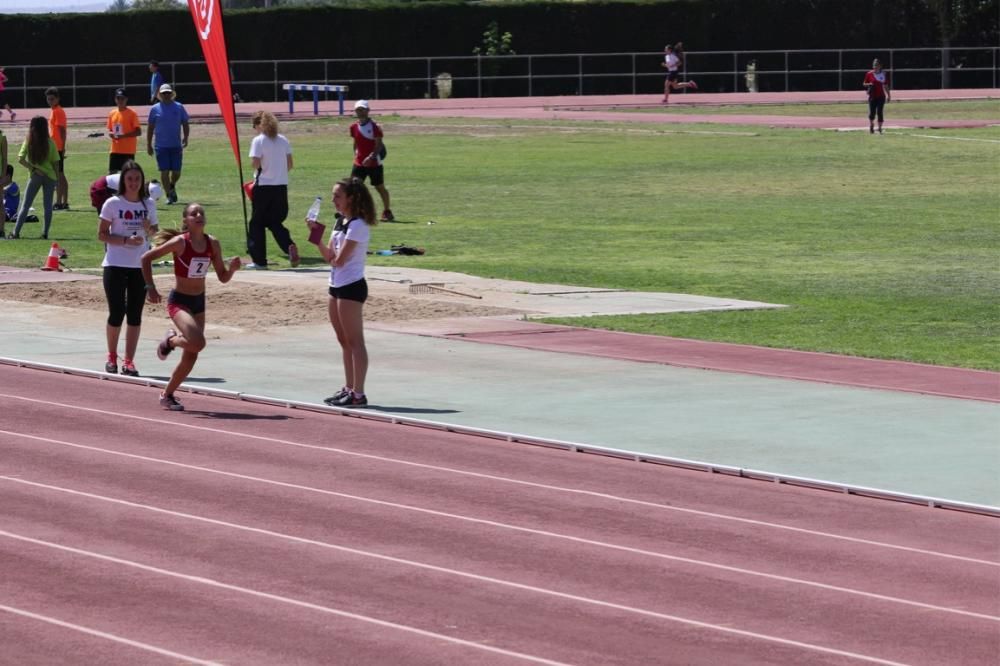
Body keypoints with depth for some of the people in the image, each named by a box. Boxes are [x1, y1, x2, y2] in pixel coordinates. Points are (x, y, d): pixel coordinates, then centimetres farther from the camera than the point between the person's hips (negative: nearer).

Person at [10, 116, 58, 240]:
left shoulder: (28, 141, -4)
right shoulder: (50, 142, -4)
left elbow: (20, 159, -12)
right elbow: (55, 162, -1)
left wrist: (33, 168, -6)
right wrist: (57, 178, 7)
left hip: (35, 177, 0)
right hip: (50, 176, 0)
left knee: (25, 205, 5)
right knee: (48, 205, 6)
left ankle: (16, 232, -1)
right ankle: (45, 233, 2)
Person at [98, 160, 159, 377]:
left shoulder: (148, 203, 6)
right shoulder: (113, 204, -5)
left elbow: (154, 232, 16)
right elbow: (101, 234, -5)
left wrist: (150, 229, -8)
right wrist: (125, 240, -19)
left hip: (140, 266, 3)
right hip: (115, 265, -3)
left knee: (135, 315, 1)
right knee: (117, 313, -3)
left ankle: (129, 361, 6)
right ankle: (112, 357, 17)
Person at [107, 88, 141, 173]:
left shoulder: (132, 114, -7)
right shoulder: (112, 114, 9)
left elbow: (138, 132, -10)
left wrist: (124, 135, -20)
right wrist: (111, 134, -6)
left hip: (128, 151, -5)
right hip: (115, 150, 5)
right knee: (112, 173, 3)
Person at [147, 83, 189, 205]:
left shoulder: (179, 107, 5)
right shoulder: (155, 109, 3)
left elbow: (185, 124, 8)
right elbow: (150, 128, 7)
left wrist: (185, 137, -9)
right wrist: (149, 145, 4)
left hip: (176, 145, 1)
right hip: (161, 146, -1)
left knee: (176, 171, 4)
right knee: (164, 171, -4)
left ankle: (172, 187, 33)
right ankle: (169, 195, 4)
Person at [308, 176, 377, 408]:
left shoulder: (357, 225, -15)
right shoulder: (341, 223, 13)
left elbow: (339, 259, -19)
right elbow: (329, 255, 10)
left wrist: (334, 257, 2)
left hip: (351, 287, -10)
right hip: (337, 285, 10)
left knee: (354, 341, -7)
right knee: (344, 341, 14)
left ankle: (358, 393, -6)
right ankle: (349, 389, 21)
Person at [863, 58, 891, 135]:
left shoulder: (884, 74, 5)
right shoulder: (869, 74, 1)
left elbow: (886, 86, 12)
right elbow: (864, 84, 7)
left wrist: (888, 95, 10)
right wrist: (869, 84, -14)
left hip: (881, 96, 1)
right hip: (872, 96, -1)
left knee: (879, 112, -4)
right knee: (872, 112, -6)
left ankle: (880, 128, 5)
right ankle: (871, 125, 19)